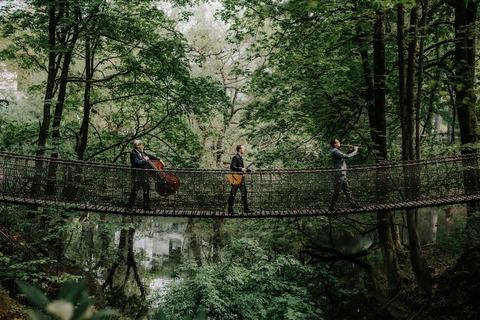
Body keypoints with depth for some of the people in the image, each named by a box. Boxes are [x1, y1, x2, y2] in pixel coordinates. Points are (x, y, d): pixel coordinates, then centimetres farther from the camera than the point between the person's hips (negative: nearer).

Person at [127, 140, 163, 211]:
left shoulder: (142, 152, 14)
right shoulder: (133, 153, -11)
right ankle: (130, 205, 8)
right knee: (135, 190, -4)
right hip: (137, 174, -8)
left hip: (144, 174, 8)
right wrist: (145, 160, -10)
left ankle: (146, 206, 17)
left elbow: (150, 156, 24)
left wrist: (159, 160, 20)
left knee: (146, 190, 8)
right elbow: (137, 162, -23)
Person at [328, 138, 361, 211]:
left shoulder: (336, 151, 16)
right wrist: (355, 151, -8)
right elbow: (347, 156, -22)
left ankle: (353, 204, 22)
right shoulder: (335, 151, -17)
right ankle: (331, 207, 3)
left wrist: (351, 151, 6)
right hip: (339, 174, -10)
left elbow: (344, 156, 18)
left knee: (347, 190, 14)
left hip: (342, 174, 10)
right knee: (337, 192, -4)